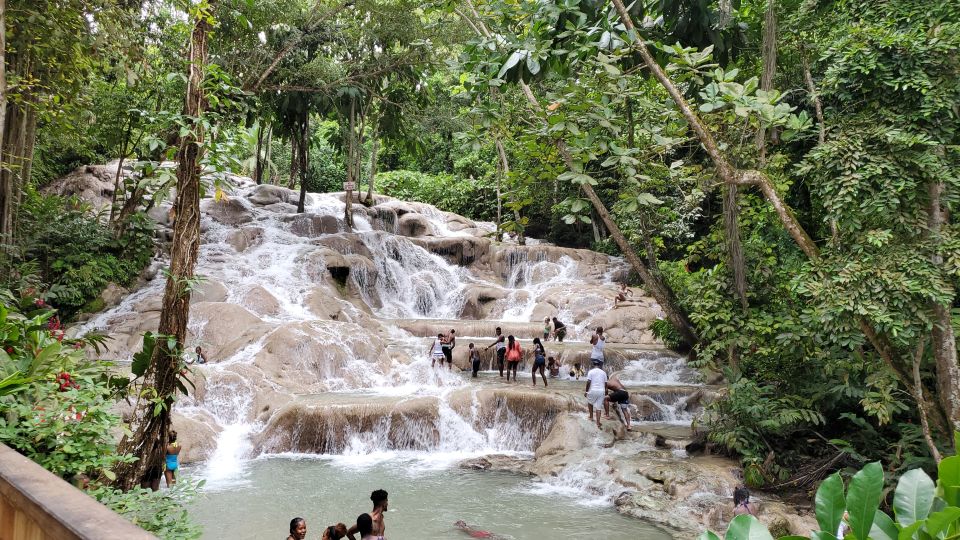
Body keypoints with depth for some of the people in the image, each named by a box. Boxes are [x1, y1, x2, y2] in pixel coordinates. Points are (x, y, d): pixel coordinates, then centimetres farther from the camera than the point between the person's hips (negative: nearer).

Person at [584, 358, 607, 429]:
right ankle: (598, 423, -2)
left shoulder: (591, 372, -4)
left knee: (590, 403, 25)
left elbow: (588, 382, -9)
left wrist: (586, 391, -1)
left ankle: (591, 416, 31)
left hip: (593, 390, -3)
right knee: (598, 407, 4)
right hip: (601, 391, 3)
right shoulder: (603, 372, 6)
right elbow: (605, 383, 8)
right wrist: (605, 391, 21)